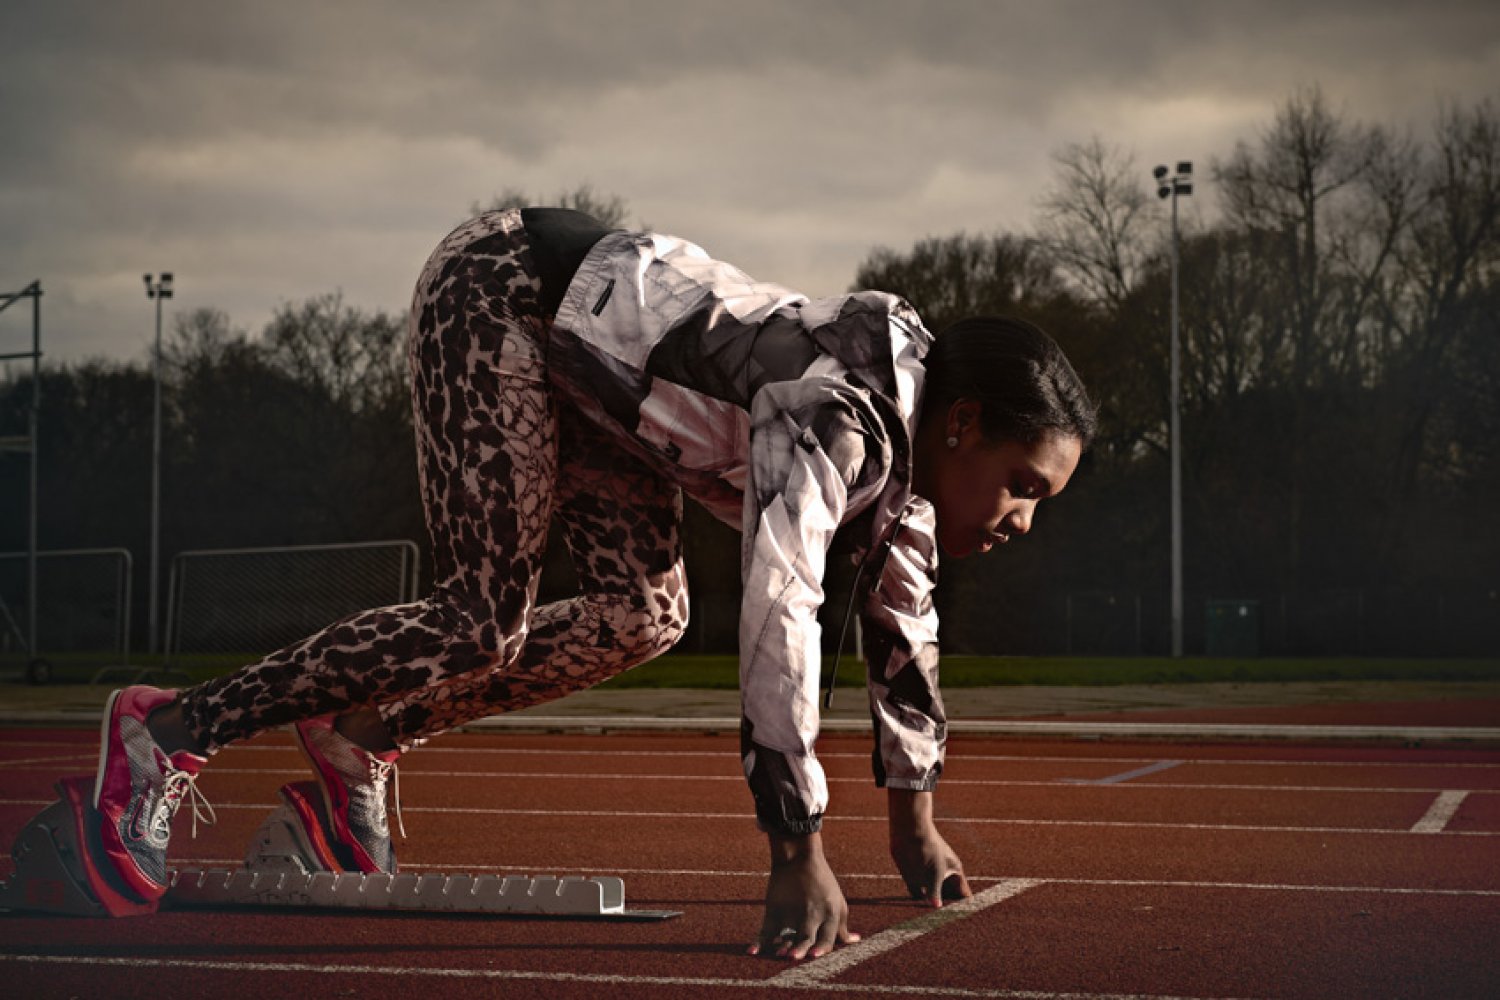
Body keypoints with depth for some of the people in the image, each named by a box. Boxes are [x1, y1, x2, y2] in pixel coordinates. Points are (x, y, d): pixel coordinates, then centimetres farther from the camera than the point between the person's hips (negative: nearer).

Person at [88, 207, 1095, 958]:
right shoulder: (836, 419, -30)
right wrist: (799, 859, -40)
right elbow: (780, 616, -41)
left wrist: (916, 822, 12)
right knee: (487, 626, -14)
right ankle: (172, 730, -5)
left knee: (643, 616, 2)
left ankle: (365, 736, 11)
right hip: (499, 289, -9)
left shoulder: (903, 438, -2)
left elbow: (904, 620, 9)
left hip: (581, 353, 9)